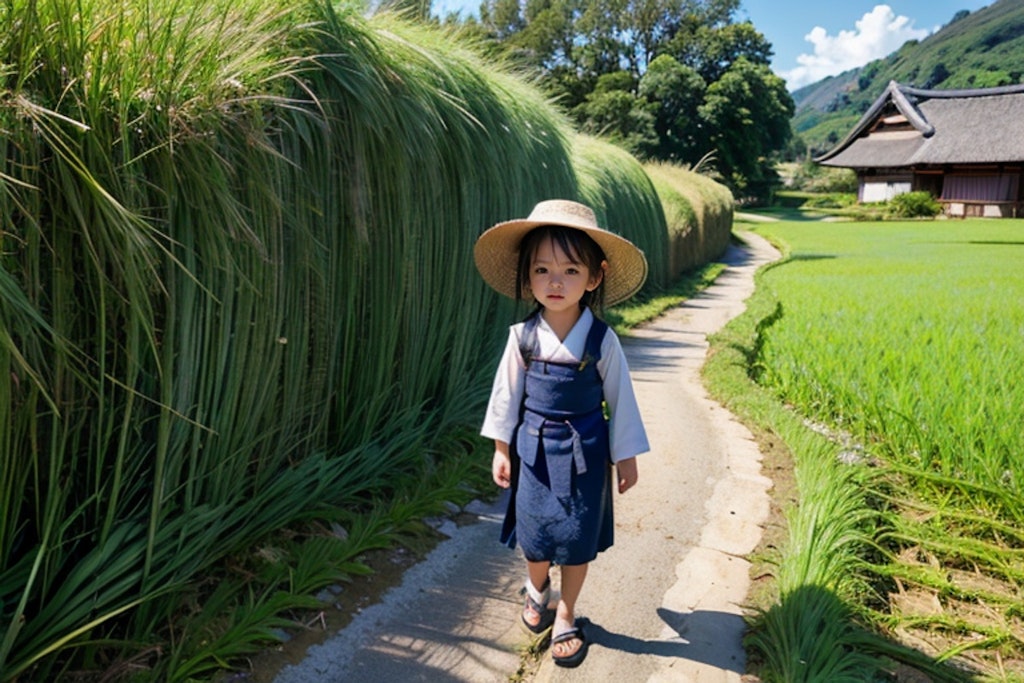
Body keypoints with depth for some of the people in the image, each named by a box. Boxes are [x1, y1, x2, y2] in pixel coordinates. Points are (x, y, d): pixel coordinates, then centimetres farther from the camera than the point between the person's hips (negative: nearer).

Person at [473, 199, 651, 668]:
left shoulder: (601, 340, -14)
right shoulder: (523, 337, -10)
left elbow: (620, 399, -4)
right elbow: (507, 393, 0)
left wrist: (626, 456, 1)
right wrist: (501, 448, 4)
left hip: (584, 453, -1)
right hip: (535, 450, 1)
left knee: (578, 541, 10)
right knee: (535, 534, 13)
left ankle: (565, 618, 33)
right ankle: (537, 589, 46)